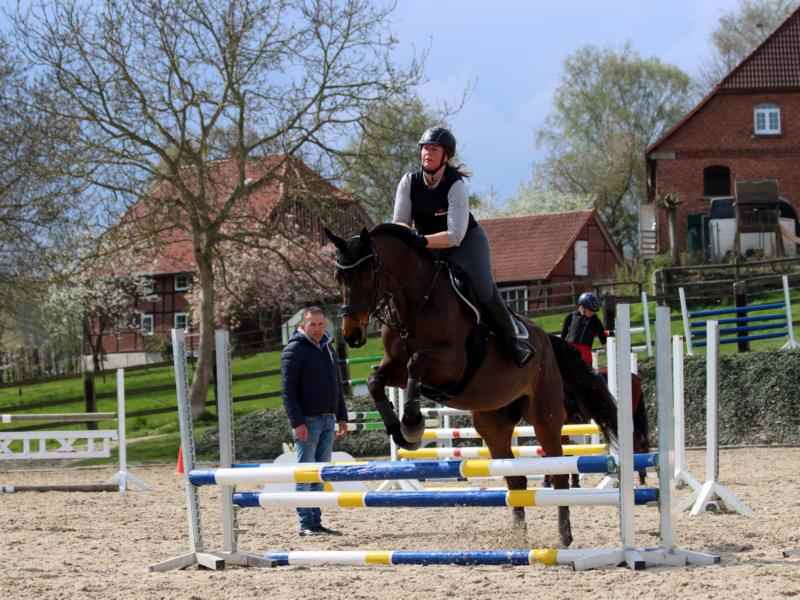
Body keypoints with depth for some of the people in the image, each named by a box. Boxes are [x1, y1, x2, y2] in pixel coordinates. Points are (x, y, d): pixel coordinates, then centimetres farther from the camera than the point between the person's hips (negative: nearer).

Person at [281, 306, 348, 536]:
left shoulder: (328, 348, 15)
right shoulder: (294, 350, -8)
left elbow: (337, 386, 23)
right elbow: (288, 390, -13)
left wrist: (342, 417, 16)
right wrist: (297, 422, -20)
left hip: (327, 420, 7)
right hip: (307, 420, -7)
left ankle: (316, 521, 14)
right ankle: (306, 524, -1)